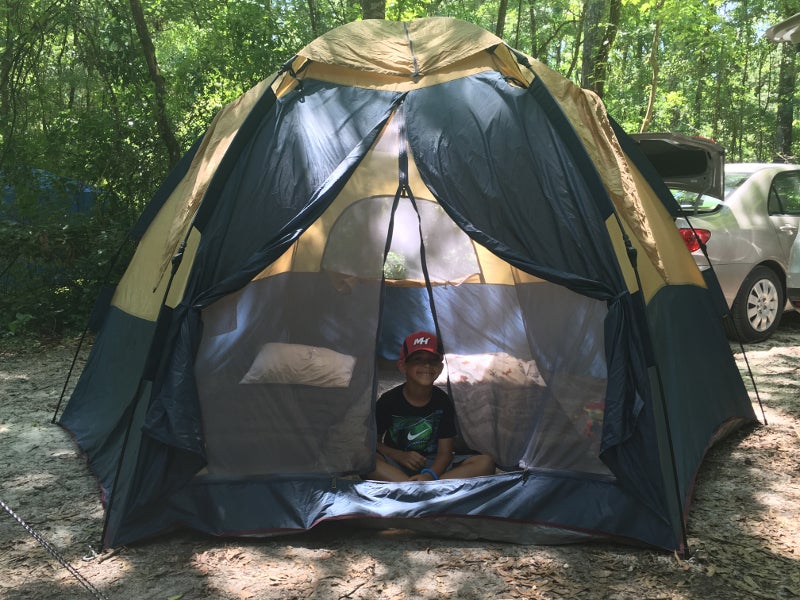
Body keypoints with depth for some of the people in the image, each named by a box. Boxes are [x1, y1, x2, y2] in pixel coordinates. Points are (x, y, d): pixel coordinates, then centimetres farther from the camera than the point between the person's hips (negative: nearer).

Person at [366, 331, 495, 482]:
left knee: (486, 462, -22)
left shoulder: (443, 401, -3)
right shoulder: (389, 401, -6)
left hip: (434, 465, 2)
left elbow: (445, 452, -5)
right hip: (395, 466, -2)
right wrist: (399, 455, -18)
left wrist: (430, 474, -27)